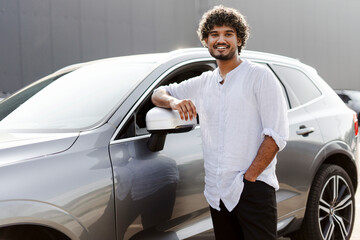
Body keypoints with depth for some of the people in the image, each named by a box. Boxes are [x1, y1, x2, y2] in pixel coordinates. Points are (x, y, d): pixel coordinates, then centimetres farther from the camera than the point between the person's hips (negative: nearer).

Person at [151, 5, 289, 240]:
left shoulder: (259, 76, -1)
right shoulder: (203, 84, 16)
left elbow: (277, 134, -8)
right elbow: (158, 94, 21)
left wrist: (248, 178, -15)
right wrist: (174, 101, -4)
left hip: (254, 188, -5)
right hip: (217, 192, 5)